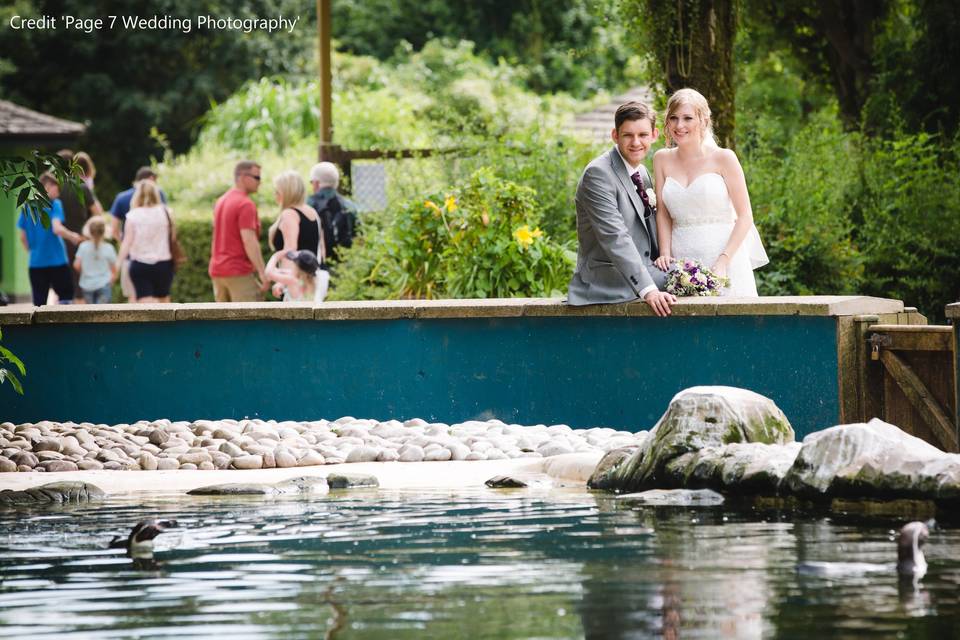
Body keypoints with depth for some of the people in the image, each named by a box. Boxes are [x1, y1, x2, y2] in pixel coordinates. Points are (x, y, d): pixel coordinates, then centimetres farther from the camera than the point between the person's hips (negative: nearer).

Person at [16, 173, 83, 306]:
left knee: (38, 302, 6)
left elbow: (23, 236, 11)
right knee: (66, 295, 7)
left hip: (35, 263, 5)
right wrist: (73, 237, -3)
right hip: (56, 260, -5)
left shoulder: (27, 207, 9)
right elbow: (57, 229, -18)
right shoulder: (53, 204, -6)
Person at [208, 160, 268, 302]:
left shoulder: (221, 201, 16)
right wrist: (262, 273, -21)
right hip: (239, 271, -9)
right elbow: (249, 241, -21)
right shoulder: (246, 205, -13)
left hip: (217, 270, 9)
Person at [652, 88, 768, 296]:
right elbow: (663, 213, 9)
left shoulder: (723, 158, -2)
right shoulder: (662, 160, 9)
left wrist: (723, 261, -14)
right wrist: (665, 253, -7)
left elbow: (745, 216, -4)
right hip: (681, 262, 3)